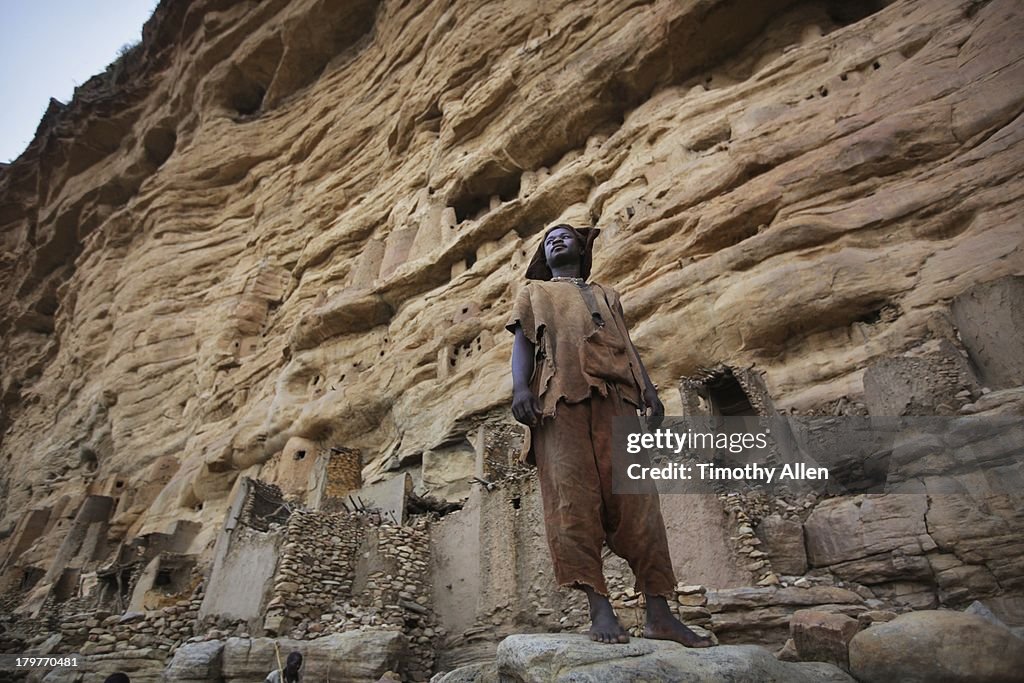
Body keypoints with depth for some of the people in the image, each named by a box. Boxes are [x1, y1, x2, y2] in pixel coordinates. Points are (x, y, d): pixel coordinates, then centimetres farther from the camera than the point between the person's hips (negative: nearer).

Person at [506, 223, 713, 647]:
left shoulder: (606, 295, 35)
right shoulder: (533, 292, 28)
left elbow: (627, 345, 22)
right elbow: (522, 341, 11)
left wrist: (648, 388, 4)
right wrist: (519, 387, -8)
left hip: (614, 395, 2)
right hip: (560, 396, -2)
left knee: (636, 500, -8)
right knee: (573, 499, -14)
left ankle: (659, 612, -8)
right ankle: (599, 607, -15)